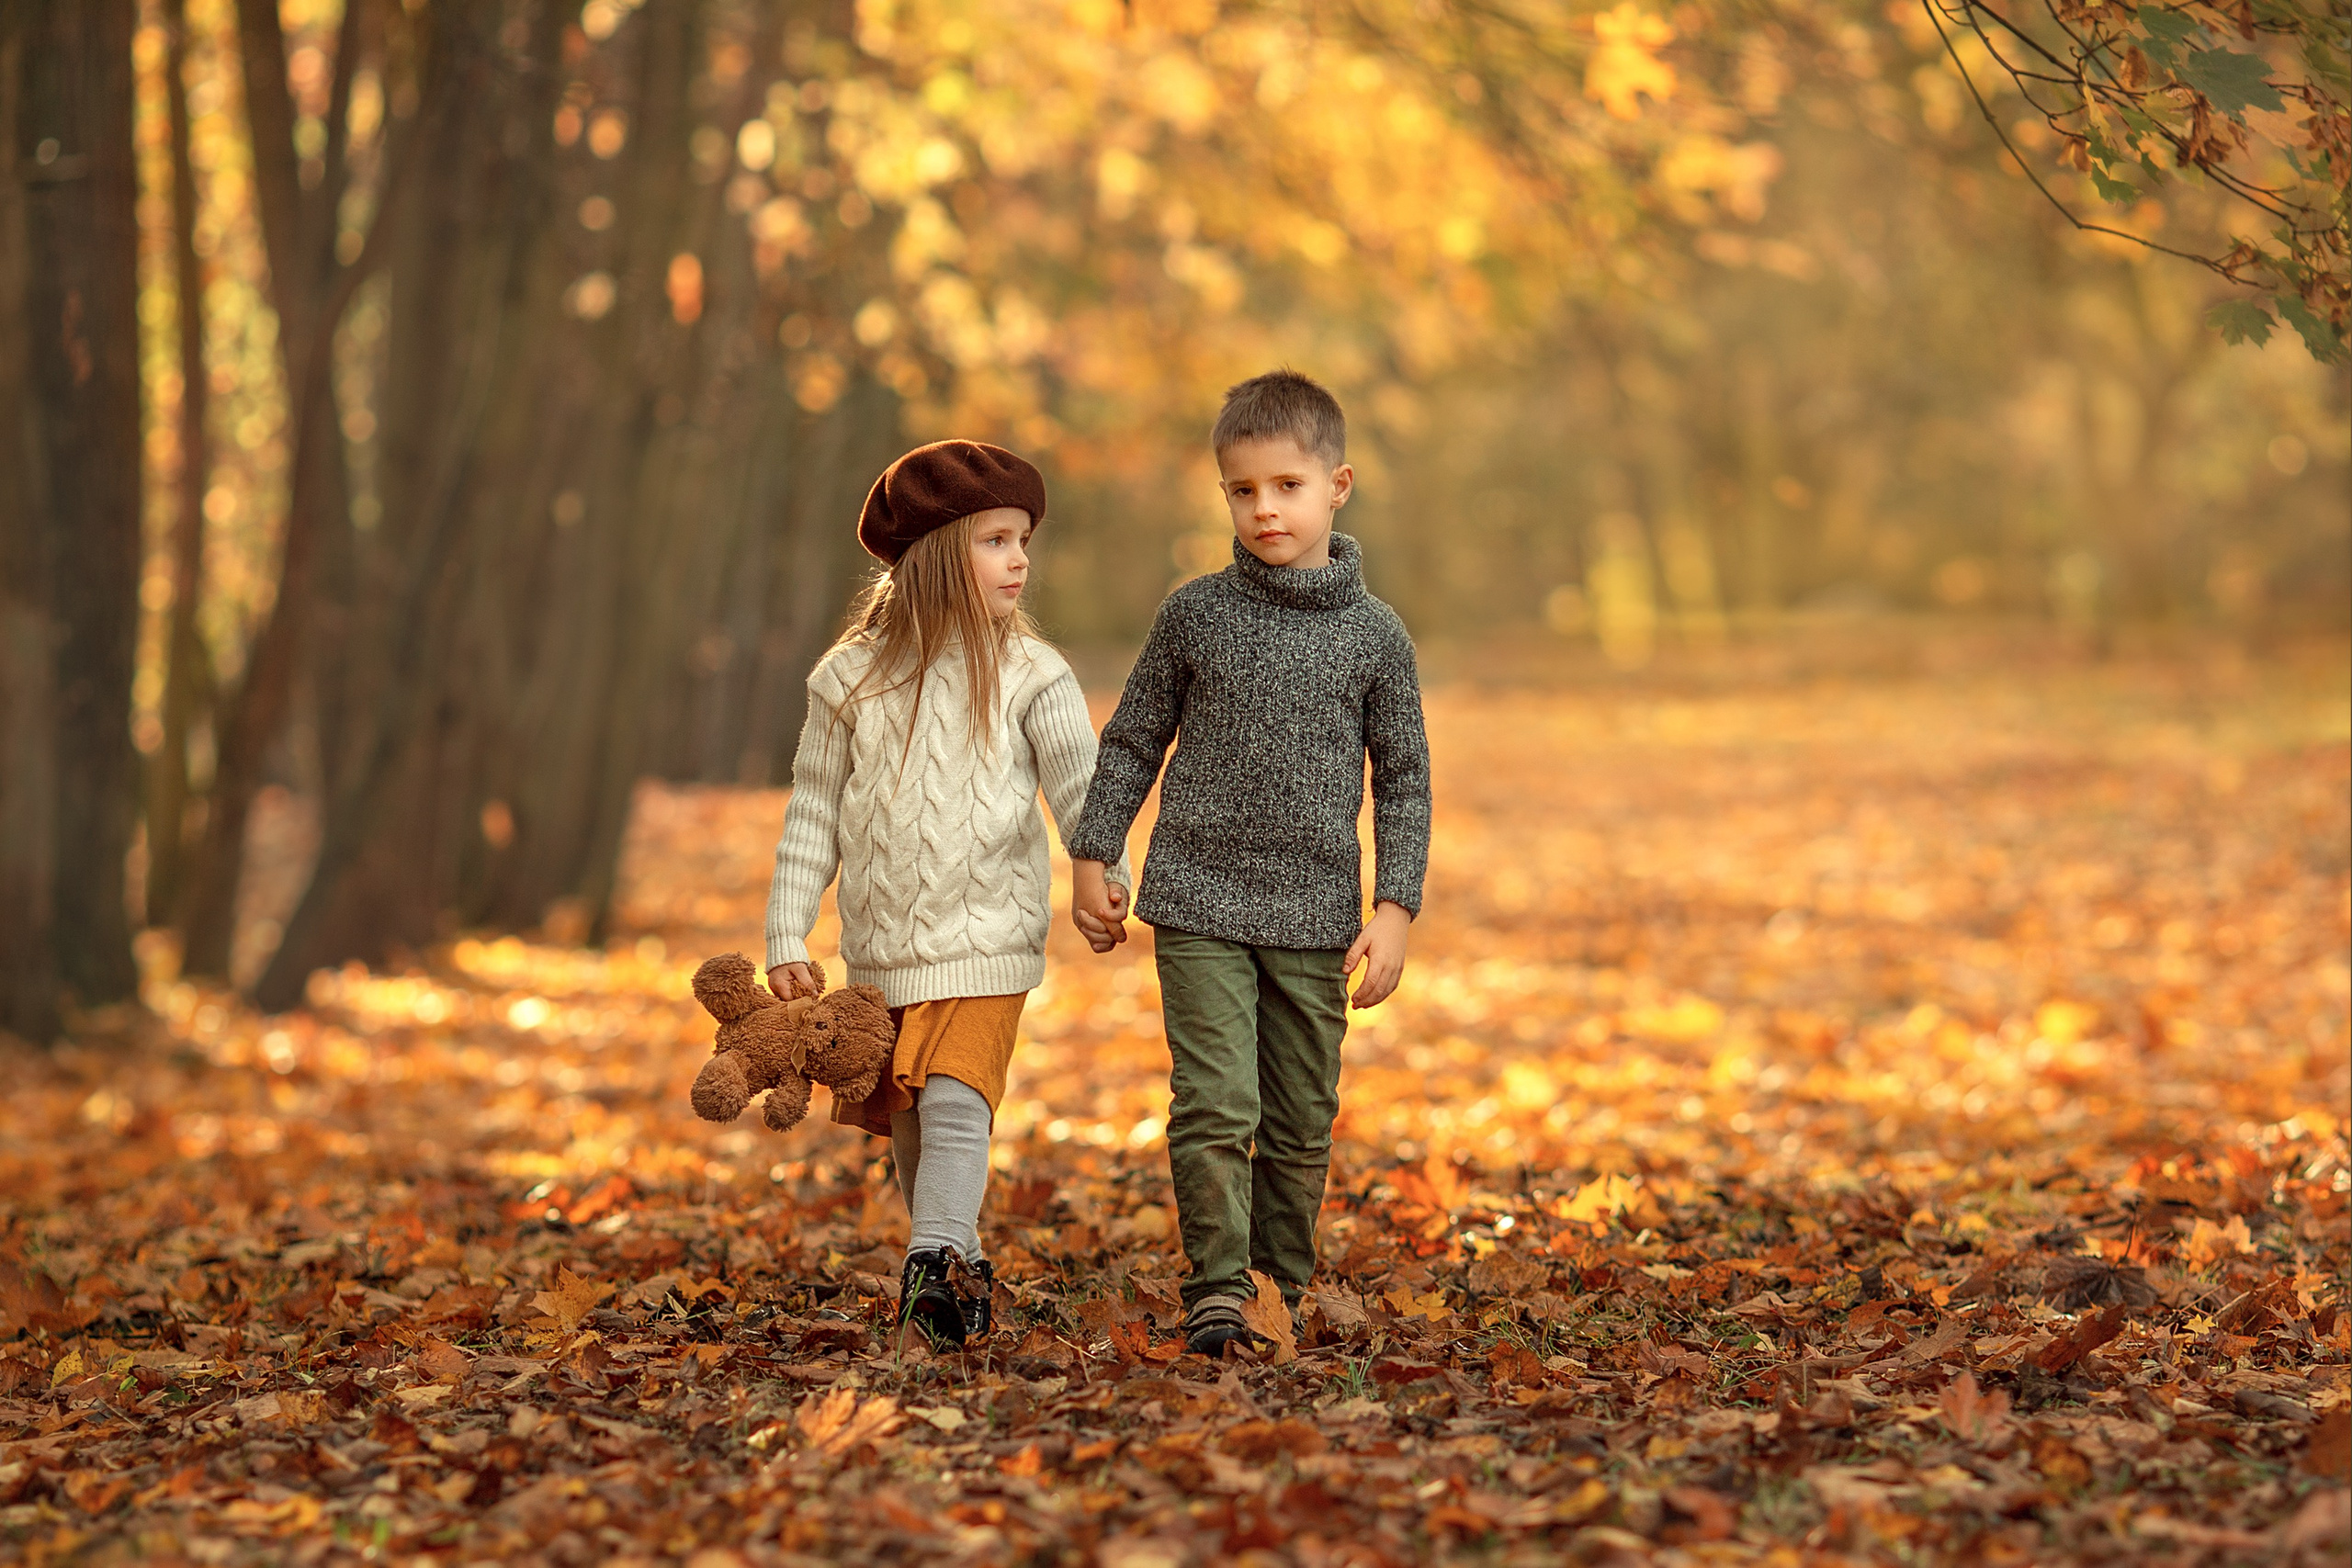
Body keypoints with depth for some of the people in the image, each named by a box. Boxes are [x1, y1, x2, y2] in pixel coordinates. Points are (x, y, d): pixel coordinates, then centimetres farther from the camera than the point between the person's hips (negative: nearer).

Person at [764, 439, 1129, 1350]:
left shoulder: (1028, 675, -2)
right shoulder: (852, 677, 3)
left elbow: (1080, 785, -11)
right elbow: (813, 816, 7)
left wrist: (1105, 874, -29)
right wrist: (786, 940, 4)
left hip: (985, 935, -3)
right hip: (880, 943, 3)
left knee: (955, 1101, -16)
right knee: (905, 1118, 11)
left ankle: (936, 1270, -18)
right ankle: (957, 1263, 26)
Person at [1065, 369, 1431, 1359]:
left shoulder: (1374, 636, 2)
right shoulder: (1194, 615, 1)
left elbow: (1403, 783, 6)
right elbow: (1132, 744, 11)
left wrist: (1394, 911, -1)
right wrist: (1092, 857, 6)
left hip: (1317, 917, 1)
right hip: (1200, 904, -1)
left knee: (1302, 1122, 8)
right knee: (1215, 1107, -11)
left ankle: (1285, 1284, 23)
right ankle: (1216, 1287, -4)